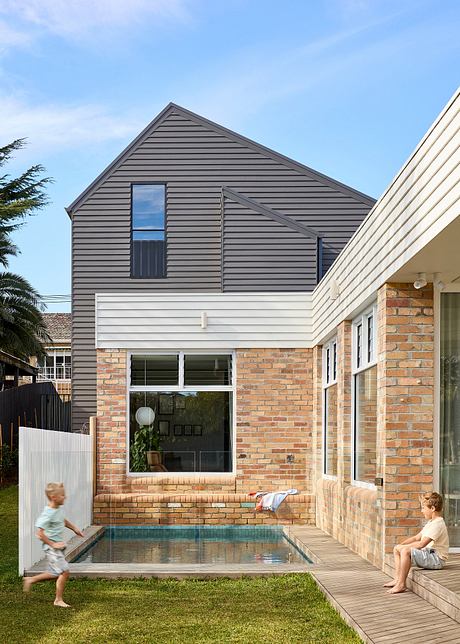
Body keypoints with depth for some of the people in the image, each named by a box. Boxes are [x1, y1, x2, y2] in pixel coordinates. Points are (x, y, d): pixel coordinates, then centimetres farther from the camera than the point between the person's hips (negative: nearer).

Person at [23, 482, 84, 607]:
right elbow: (40, 533, -24)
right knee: (64, 572, -10)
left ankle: (31, 580, 31)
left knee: (55, 574, 16)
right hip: (52, 548, -9)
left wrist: (74, 528, 21)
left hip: (58, 546, 9)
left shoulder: (58, 508, 5)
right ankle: (58, 600, 2)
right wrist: (53, 544, -22)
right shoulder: (48, 514, -23)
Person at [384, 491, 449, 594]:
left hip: (436, 558, -11)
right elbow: (417, 538, 19)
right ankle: (397, 579, 8)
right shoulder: (431, 522, 16)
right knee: (397, 549, 11)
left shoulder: (437, 524, -19)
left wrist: (404, 547, -18)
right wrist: (401, 544, 6)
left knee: (406, 551, -31)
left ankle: (401, 585, -22)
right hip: (428, 554, 11)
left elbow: (421, 544, -27)